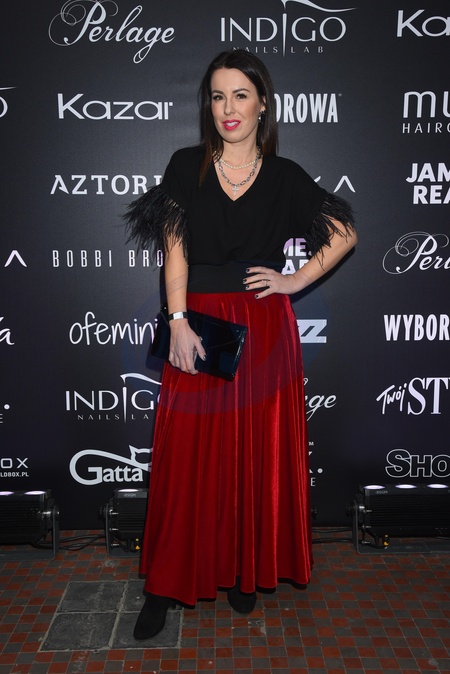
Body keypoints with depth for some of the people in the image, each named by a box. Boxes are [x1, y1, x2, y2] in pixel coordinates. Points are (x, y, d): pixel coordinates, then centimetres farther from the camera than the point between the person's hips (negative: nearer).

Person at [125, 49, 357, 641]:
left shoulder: (284, 176, 4)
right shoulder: (187, 166, 5)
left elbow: (346, 234, 11)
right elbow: (174, 249, -2)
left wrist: (297, 280, 1)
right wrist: (179, 322, -13)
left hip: (264, 330, 1)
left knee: (257, 453, 8)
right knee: (189, 454, 3)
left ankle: (247, 569, 28)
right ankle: (168, 584, 17)